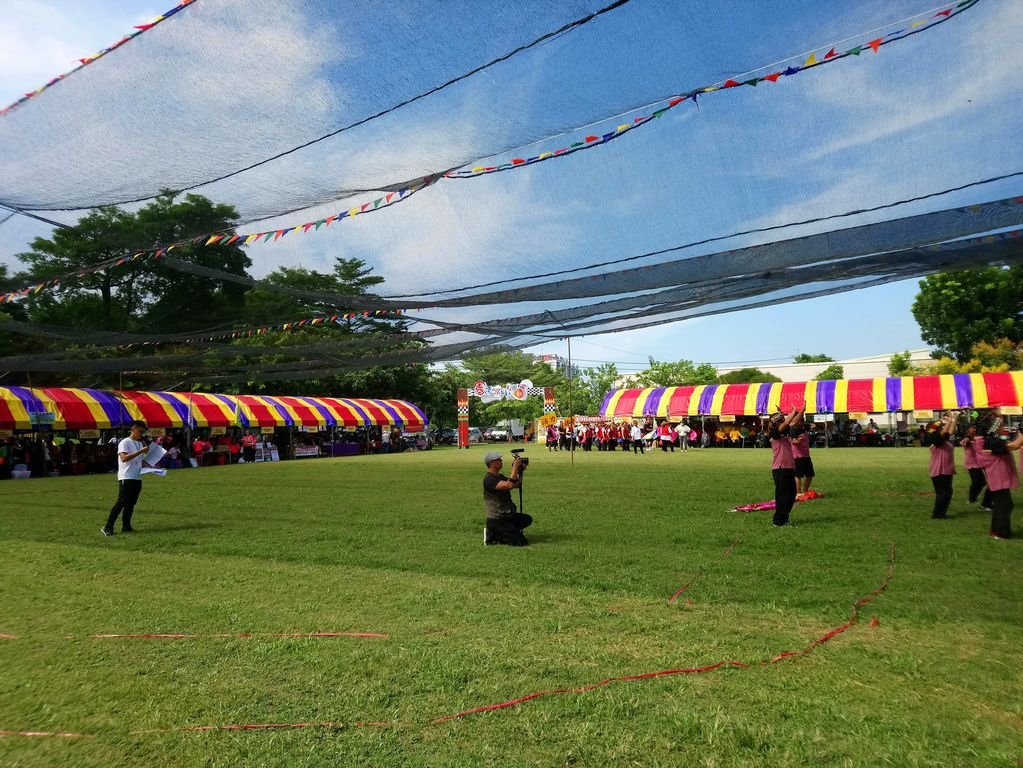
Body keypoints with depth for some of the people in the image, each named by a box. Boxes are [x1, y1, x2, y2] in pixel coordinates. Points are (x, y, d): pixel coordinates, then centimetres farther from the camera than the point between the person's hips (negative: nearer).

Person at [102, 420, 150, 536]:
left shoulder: (140, 444, 16)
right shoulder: (125, 442, -8)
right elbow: (124, 458, -23)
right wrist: (140, 451, -25)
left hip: (137, 478, 8)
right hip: (126, 478, -8)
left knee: (131, 503, 9)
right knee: (121, 503, -9)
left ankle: (126, 526, 14)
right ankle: (108, 527, -4)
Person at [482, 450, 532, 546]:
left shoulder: (500, 477, 12)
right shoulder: (489, 479, -20)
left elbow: (517, 485, 13)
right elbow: (509, 485, -32)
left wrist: (519, 471, -1)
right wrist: (515, 467, -26)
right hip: (496, 521, -10)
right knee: (521, 542, -14)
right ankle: (492, 536, 0)